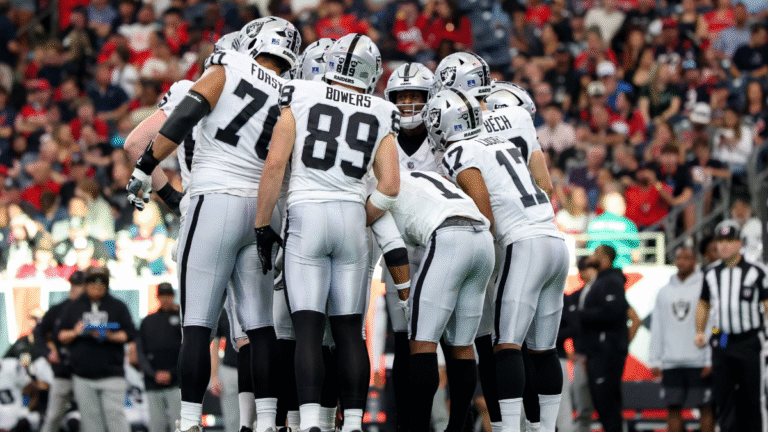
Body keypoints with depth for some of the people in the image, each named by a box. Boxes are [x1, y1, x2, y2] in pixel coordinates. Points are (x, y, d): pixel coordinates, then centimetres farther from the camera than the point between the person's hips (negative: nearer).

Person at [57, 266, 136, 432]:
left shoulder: (118, 306, 8)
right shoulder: (73, 307, 13)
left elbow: (129, 334, 3)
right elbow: (61, 336, 11)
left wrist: (111, 336, -16)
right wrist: (75, 333, -11)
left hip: (111, 374, -2)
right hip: (82, 374, 2)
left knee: (114, 415, -10)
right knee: (90, 418, 2)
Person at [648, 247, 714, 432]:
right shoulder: (664, 292, 14)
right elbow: (656, 328, 14)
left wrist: (710, 360, -11)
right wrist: (654, 361, 7)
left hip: (698, 361, -4)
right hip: (670, 362, 4)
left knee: (705, 407, -1)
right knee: (673, 408, 4)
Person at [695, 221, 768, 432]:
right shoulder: (711, 274, 9)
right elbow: (703, 304, 20)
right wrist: (700, 332, 8)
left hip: (749, 342, -3)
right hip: (721, 342, 3)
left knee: (750, 397, 2)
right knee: (723, 396, -1)